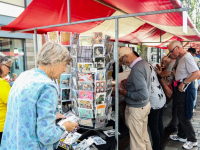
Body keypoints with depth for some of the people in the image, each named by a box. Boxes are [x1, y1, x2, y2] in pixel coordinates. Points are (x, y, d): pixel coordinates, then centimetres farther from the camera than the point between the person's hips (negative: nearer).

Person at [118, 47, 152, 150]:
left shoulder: (136, 69, -27)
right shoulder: (144, 63, 3)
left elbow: (143, 94, -31)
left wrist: (126, 93, -18)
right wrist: (128, 83, 9)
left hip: (136, 109, -10)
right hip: (145, 105, 10)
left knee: (137, 140, 6)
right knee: (144, 135, 25)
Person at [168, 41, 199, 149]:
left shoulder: (187, 57, -17)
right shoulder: (182, 58, 14)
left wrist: (183, 83, -25)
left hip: (185, 89, -10)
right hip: (181, 88, 10)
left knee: (183, 116, -1)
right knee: (180, 114, 19)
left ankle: (192, 140, 15)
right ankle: (181, 136, 35)